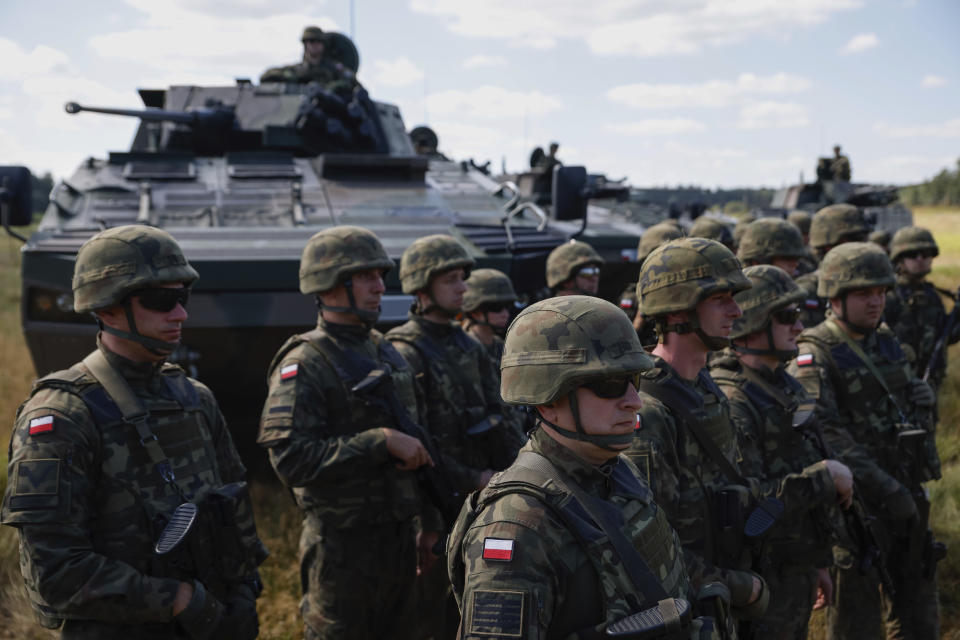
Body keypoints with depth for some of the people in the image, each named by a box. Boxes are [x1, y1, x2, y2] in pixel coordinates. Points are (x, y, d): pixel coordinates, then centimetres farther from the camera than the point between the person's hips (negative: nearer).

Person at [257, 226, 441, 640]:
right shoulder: (304, 365, -14)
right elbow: (290, 460, -24)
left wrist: (430, 520, 19)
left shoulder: (385, 352, 12)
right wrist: (381, 442, -24)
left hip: (399, 537, 8)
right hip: (343, 544, -8)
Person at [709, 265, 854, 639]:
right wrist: (826, 476, -20)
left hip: (796, 573, 9)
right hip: (760, 580, -9)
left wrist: (819, 562, 20)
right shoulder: (730, 401, -20)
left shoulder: (789, 388, 11)